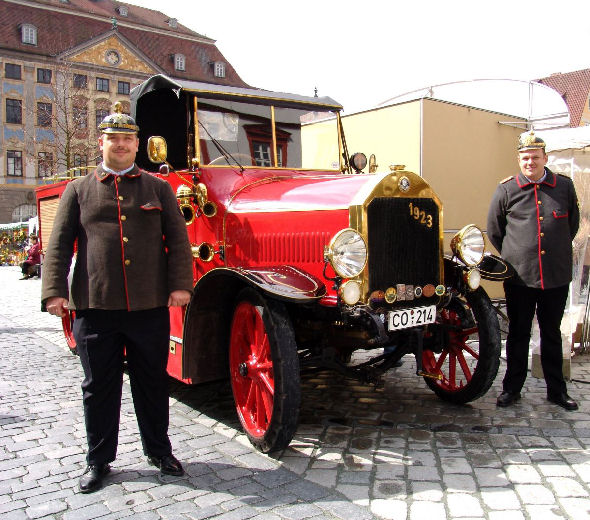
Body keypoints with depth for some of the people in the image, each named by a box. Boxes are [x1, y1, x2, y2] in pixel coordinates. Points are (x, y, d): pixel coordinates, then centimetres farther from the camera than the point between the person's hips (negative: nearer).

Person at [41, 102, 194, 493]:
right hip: (95, 307, 0)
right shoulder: (79, 190, 11)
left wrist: (180, 284, -8)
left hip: (150, 306, 0)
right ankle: (99, 461, 26)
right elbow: (60, 244, 7)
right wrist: (55, 291, -4)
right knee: (99, 386, 9)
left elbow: (178, 239, 4)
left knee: (152, 381, 11)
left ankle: (159, 451, 29)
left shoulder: (158, 188, 10)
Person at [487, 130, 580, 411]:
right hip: (519, 277, -1)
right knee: (518, 334, 9)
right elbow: (494, 230, 9)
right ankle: (512, 388, 22)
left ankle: (556, 389, 26)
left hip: (556, 277, 1)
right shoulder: (506, 190, 0)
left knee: (552, 334, 13)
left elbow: (572, 224, 17)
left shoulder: (564, 187, 4)